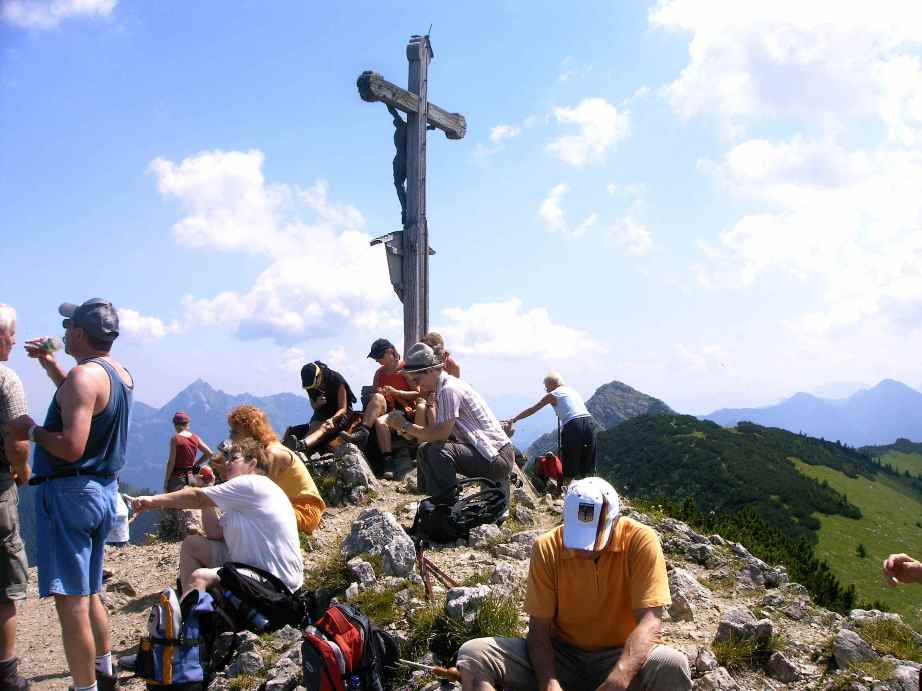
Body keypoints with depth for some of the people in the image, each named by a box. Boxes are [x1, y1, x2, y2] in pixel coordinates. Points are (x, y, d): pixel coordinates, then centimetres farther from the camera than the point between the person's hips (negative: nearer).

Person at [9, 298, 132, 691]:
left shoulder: (84, 375, -17)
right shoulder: (121, 375, 11)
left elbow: (71, 447, -26)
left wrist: (31, 431, -10)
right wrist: (48, 364, 30)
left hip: (70, 492, -10)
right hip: (104, 491, 10)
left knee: (71, 602, -6)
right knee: (89, 593, 22)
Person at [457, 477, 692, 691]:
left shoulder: (641, 541, -15)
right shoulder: (547, 548, -9)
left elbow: (650, 621, -22)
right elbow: (539, 628, -9)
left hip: (621, 657, -1)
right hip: (560, 655, 2)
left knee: (674, 667, -34)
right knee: (473, 654, -21)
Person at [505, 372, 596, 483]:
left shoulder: (552, 395, 10)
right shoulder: (574, 392, 26)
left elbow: (532, 410, 16)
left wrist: (513, 420, 25)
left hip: (573, 426, -5)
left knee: (569, 470, 4)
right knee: (587, 470, 11)